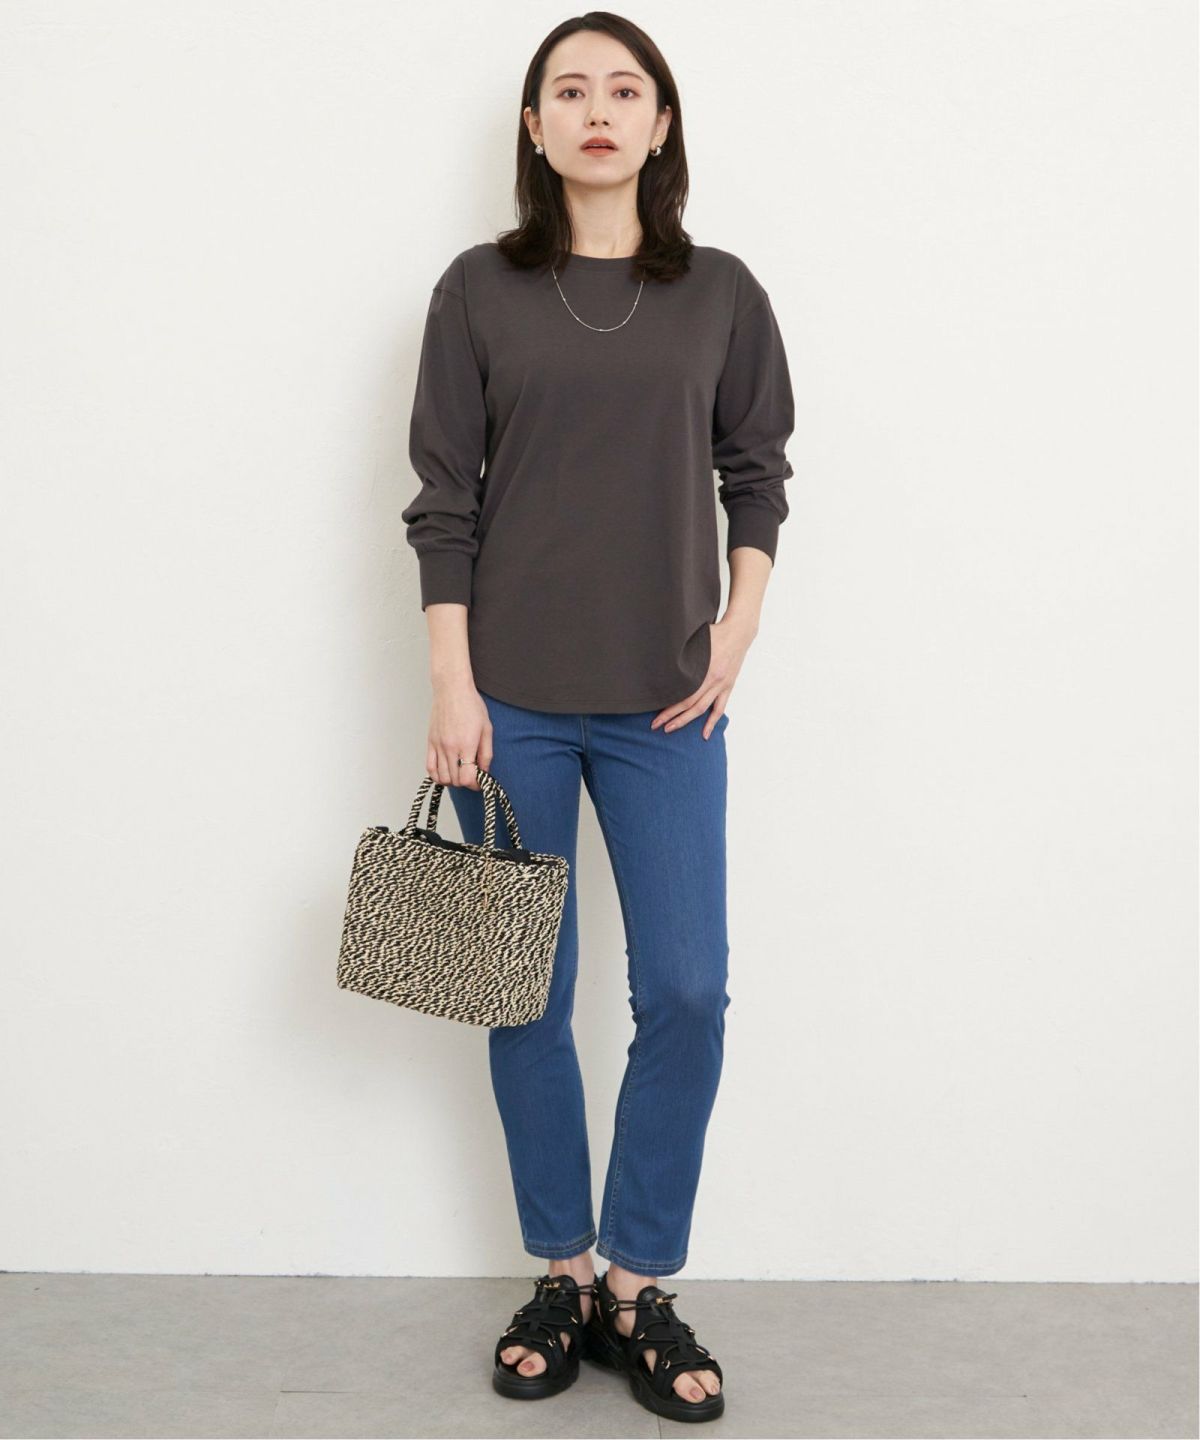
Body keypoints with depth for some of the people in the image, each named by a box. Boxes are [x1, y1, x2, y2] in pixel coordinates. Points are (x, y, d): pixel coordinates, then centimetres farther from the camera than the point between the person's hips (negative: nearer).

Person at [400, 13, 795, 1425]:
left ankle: (637, 1285, 15)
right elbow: (443, 499, 1)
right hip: (511, 699, 0)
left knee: (686, 992, -3)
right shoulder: (479, 289, 3)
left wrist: (740, 623, -1)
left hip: (663, 704, 1)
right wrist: (451, 685, -6)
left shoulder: (720, 292, 7)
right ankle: (561, 1273, 22)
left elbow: (757, 473, 13)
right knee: (525, 996, 5)